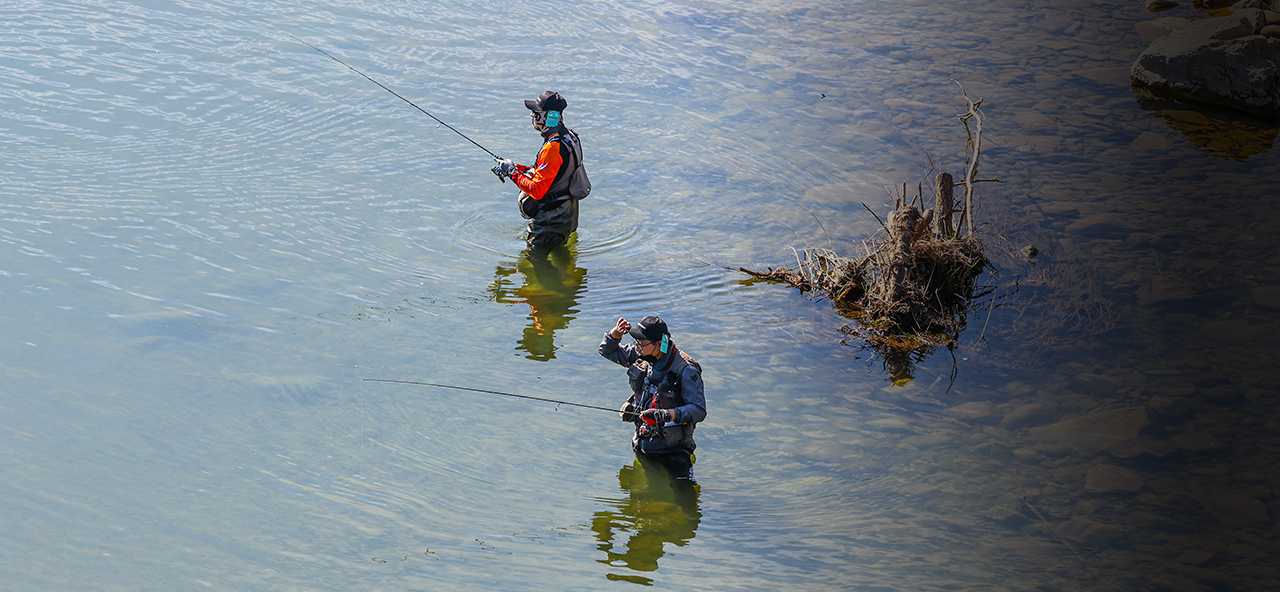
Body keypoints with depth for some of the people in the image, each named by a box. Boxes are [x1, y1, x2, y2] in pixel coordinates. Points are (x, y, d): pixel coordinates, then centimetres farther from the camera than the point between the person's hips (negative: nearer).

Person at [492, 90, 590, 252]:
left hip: (553, 218, -9)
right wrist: (518, 168, 7)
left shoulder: (553, 147, -28)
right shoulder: (568, 136, 3)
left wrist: (513, 173, -14)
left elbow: (537, 191, -27)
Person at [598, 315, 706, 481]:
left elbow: (699, 410, -26)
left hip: (671, 447, -6)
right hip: (642, 441, 6)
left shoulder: (685, 370, -23)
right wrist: (617, 332, -13)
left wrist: (667, 414, -39)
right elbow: (607, 350, 8)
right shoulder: (643, 356, -3)